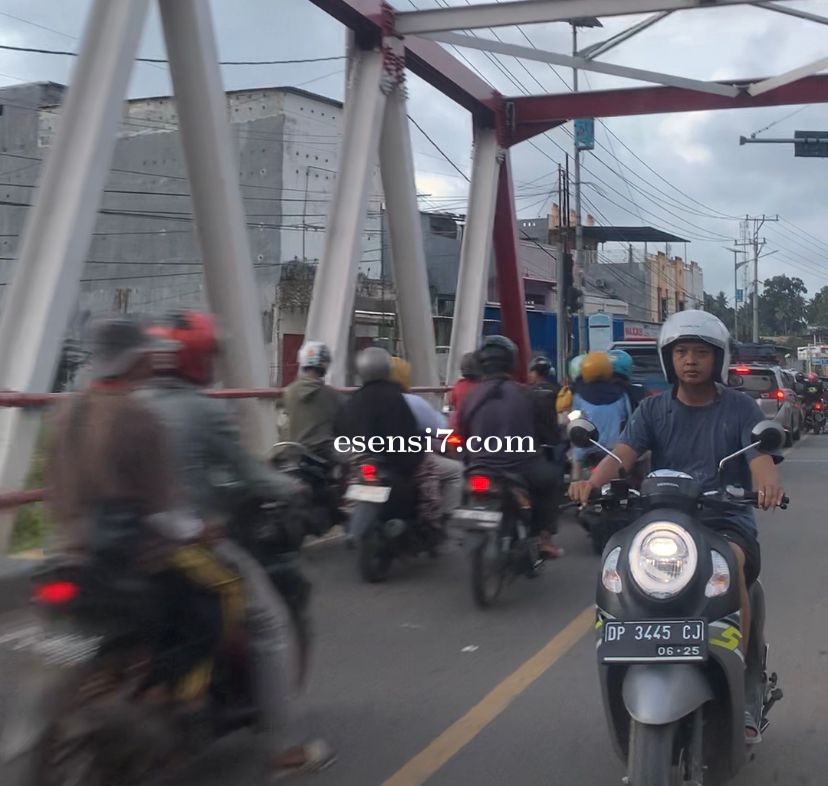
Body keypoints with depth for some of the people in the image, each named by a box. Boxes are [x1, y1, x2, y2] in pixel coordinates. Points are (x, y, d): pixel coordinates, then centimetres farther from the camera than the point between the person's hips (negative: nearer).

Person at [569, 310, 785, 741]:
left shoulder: (741, 408, 6)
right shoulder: (653, 410, 10)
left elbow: (760, 458, -9)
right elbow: (623, 453, -7)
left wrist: (768, 482, -35)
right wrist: (592, 481, -29)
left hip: (727, 522, -2)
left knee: (731, 562, -34)